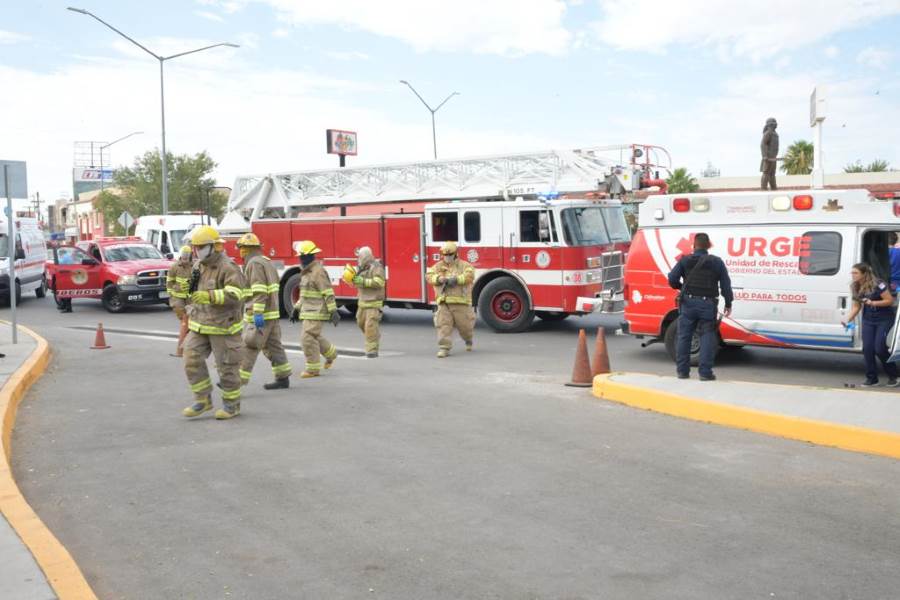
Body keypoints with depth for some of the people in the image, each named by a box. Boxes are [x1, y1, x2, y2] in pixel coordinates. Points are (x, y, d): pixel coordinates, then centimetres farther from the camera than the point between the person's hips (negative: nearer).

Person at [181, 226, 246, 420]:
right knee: (192, 360, -2)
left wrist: (209, 296, -38)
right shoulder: (200, 267, 11)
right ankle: (203, 399, 10)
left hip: (223, 326, -7)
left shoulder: (227, 268, -15)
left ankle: (232, 404, 15)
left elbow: (235, 294, -29)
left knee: (226, 366, 1)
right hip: (200, 325, 7)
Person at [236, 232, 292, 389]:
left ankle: (238, 381, -8)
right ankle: (283, 378, 14)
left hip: (261, 314, -10)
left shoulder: (254, 263, -13)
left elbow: (259, 291, -22)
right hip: (272, 312, 10)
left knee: (248, 347, -8)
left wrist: (258, 314, -26)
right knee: (273, 345, 12)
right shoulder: (266, 262, 17)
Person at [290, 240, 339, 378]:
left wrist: (333, 312, -23)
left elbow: (328, 293, -20)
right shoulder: (307, 272, 14)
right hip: (308, 311, 10)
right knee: (314, 337, 19)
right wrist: (297, 309, 21)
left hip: (316, 312, -10)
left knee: (308, 338, -9)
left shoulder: (318, 271, -16)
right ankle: (331, 353, 39)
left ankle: (313, 368, -1)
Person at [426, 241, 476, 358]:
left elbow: (469, 276, -14)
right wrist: (438, 278, -22)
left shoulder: (464, 265, 3)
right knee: (443, 325, -9)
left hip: (461, 301, -2)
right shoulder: (438, 266, 11)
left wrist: (456, 279, -27)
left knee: (464, 324, 9)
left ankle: (468, 340, 40)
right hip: (443, 302, 2)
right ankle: (444, 348, -6)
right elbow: (429, 275, -1)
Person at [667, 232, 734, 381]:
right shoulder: (717, 262, 6)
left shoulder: (685, 260, 4)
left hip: (688, 302, 1)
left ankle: (682, 370, 10)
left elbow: (672, 279, -2)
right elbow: (726, 284, 5)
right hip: (708, 304, 0)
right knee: (707, 337, 1)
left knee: (683, 337, 7)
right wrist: (728, 303, 13)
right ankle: (705, 372, -3)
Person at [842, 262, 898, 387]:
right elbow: (856, 307, 6)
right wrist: (848, 320, -6)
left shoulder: (877, 285, -18)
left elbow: (890, 300, -15)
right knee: (867, 348, -5)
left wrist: (872, 303, -25)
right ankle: (871, 378, 6)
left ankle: (892, 376, 11)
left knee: (879, 348, -11)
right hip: (868, 320, 5)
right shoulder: (855, 288, 1)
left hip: (884, 320, -5)